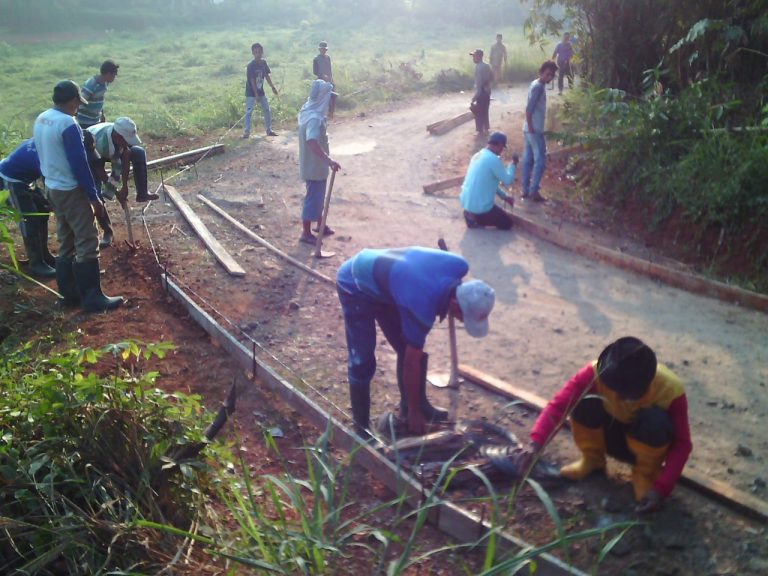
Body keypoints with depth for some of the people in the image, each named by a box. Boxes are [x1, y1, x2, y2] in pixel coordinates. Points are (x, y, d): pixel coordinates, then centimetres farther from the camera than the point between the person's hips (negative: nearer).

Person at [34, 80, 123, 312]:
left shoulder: (40, 120, 7)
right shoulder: (68, 124, -21)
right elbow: (79, 164, -20)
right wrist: (94, 196, -14)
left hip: (51, 188, 9)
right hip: (70, 191, -9)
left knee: (66, 243, 15)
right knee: (87, 243, -3)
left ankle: (69, 293, 21)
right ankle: (92, 298, 0)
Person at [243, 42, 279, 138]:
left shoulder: (264, 63, 0)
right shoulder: (251, 65, -18)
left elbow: (267, 76, 9)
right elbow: (252, 80, -19)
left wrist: (273, 87, 8)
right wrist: (256, 94, -21)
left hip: (261, 91, 7)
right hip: (251, 92, -6)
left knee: (267, 110, 9)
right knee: (249, 112, -9)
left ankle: (269, 130, 19)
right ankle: (246, 132, -6)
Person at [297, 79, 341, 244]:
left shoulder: (311, 112, 4)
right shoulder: (315, 119, -29)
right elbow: (312, 142, -43)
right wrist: (329, 160, -49)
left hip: (315, 165, 10)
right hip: (314, 166, -10)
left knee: (318, 196, 23)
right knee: (313, 198, 3)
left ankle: (320, 225, 40)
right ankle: (306, 233, 15)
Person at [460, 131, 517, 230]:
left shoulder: (478, 155, 10)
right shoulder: (493, 159, -18)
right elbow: (507, 181, -10)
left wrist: (504, 196, 22)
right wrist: (513, 164, 7)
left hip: (466, 201, 9)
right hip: (479, 206, -9)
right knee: (507, 223, 10)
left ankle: (472, 214, 12)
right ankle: (476, 219, -3)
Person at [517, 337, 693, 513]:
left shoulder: (670, 389, -30)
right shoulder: (596, 373, -29)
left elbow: (682, 443, -25)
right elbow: (559, 404, -36)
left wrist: (660, 488, -35)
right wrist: (536, 443, -51)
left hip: (648, 442, -1)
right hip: (612, 434, 1)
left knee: (655, 420, -36)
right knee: (584, 402, -29)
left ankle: (646, 475, -6)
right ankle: (592, 460, -1)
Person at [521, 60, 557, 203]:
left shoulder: (537, 84, 13)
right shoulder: (538, 86, -17)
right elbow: (529, 109, -23)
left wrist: (530, 128, 17)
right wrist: (531, 128, -20)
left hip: (531, 129, 10)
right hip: (535, 130, -10)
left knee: (528, 160, 12)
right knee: (540, 161, -3)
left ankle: (526, 190, 17)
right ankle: (533, 191, 1)